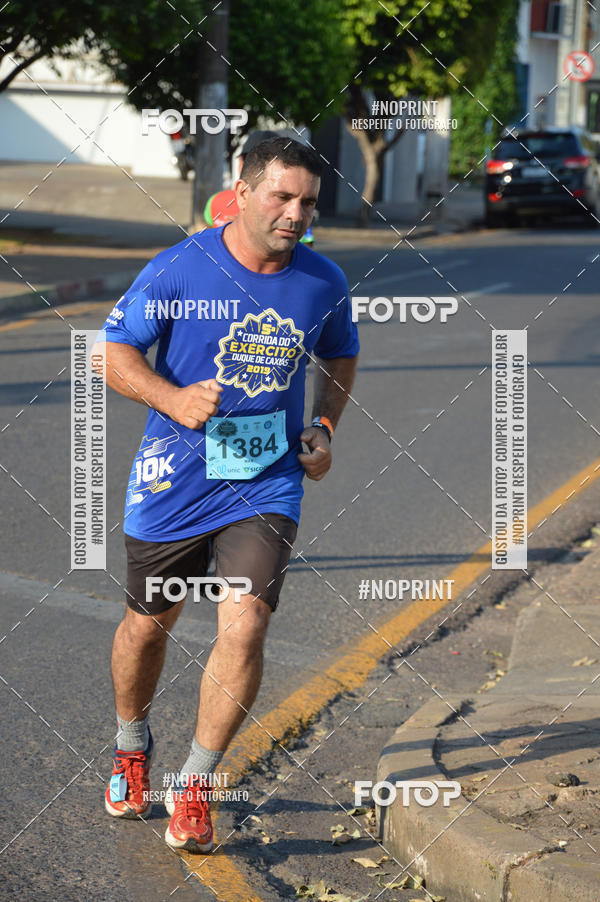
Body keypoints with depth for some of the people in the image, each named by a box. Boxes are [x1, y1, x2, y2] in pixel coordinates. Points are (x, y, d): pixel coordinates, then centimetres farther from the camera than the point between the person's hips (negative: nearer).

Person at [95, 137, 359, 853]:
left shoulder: (324, 283, 0)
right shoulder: (178, 270, -11)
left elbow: (339, 357, 19)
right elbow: (113, 351, -6)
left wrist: (324, 428, 4)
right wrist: (174, 399, -23)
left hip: (268, 484, 1)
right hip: (172, 481, -1)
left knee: (244, 627, -14)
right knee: (148, 625, 15)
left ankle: (194, 786, 2)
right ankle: (131, 749, 44)